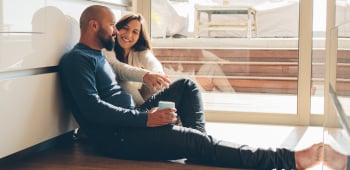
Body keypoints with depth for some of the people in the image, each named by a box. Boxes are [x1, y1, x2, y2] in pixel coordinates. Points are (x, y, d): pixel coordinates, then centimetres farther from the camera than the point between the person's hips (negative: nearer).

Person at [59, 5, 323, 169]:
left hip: (132, 121, 10)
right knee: (198, 142, -22)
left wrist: (144, 76, 3)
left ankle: (197, 141, -8)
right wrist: (145, 118, -26)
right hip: (117, 136, -10)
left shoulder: (96, 56, 19)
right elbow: (93, 109, -24)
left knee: (187, 85, 10)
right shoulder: (77, 59, -12)